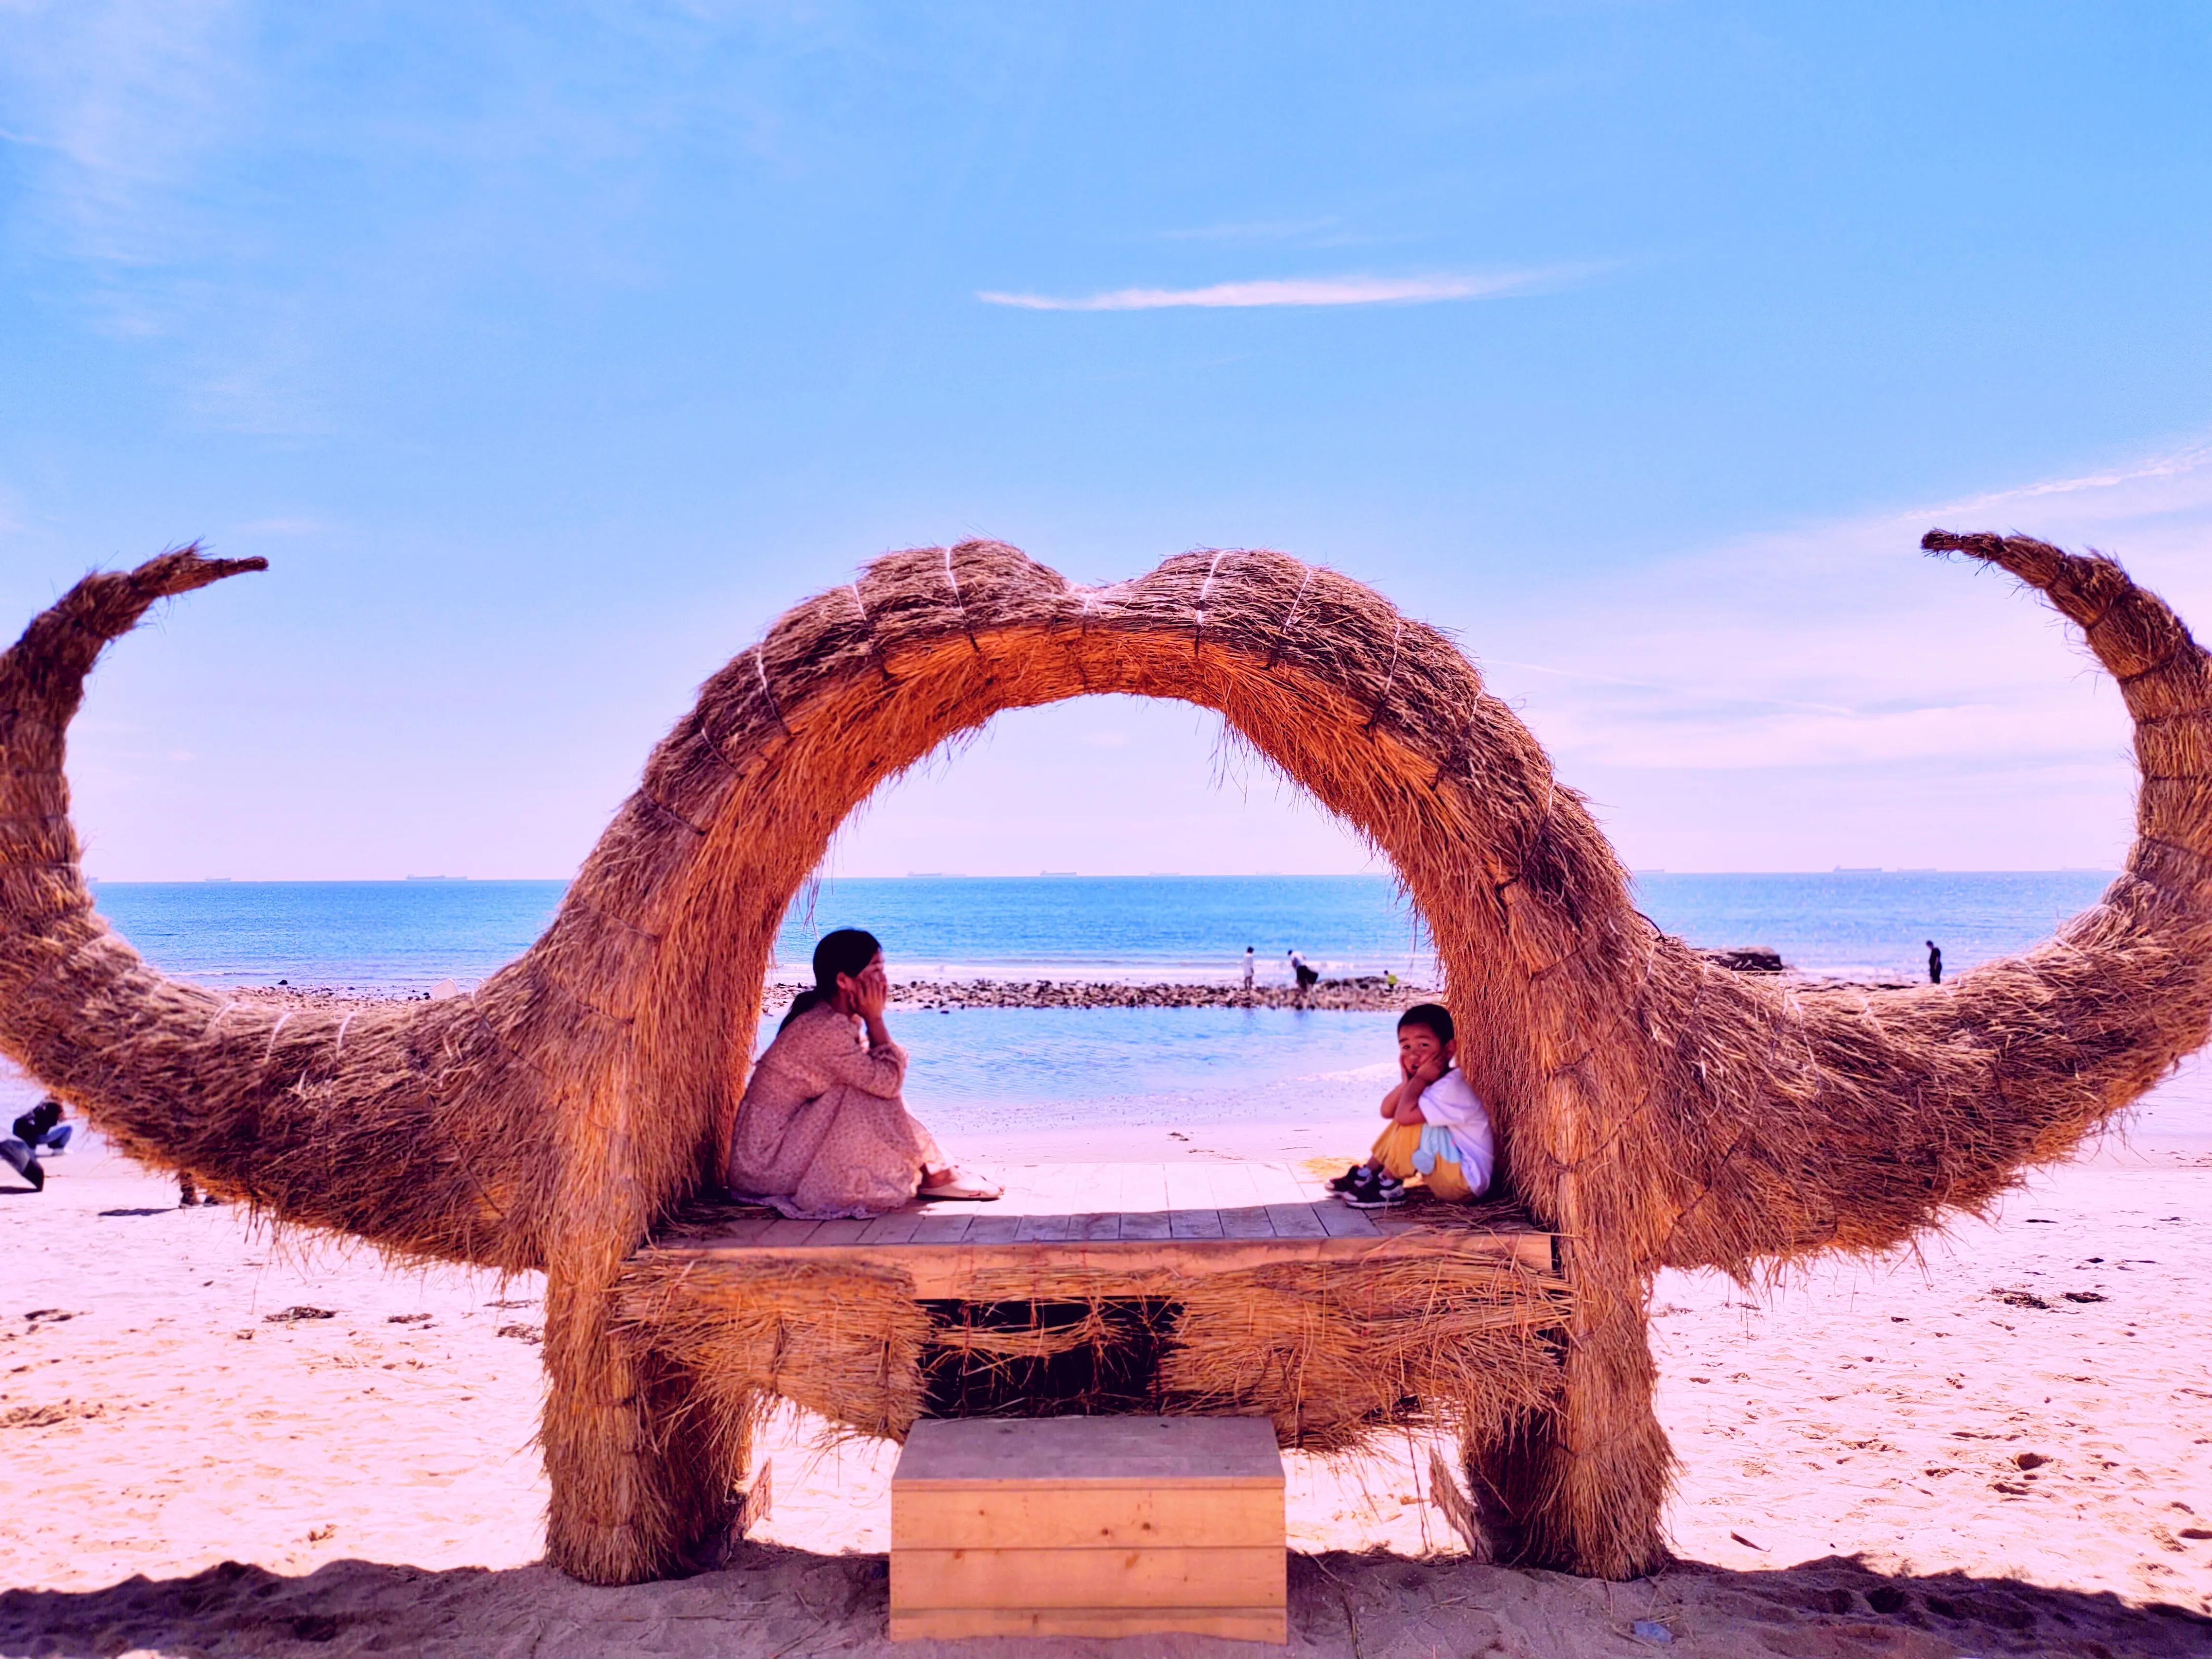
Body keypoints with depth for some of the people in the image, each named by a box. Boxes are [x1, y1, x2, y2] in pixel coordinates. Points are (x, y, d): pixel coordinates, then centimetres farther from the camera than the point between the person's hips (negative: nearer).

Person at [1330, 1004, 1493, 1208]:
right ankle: (1367, 1174, 13)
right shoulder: (1431, 1080, 5)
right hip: (1451, 1173, 10)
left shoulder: (1451, 1088, -24)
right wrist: (1407, 1082, -15)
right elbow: (1387, 1112, 2)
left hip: (1466, 1181, -10)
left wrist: (1419, 1079, -22)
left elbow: (1404, 1114, -37)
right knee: (1401, 1127, 15)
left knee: (1409, 1122, -23)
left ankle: (1389, 1187, -9)